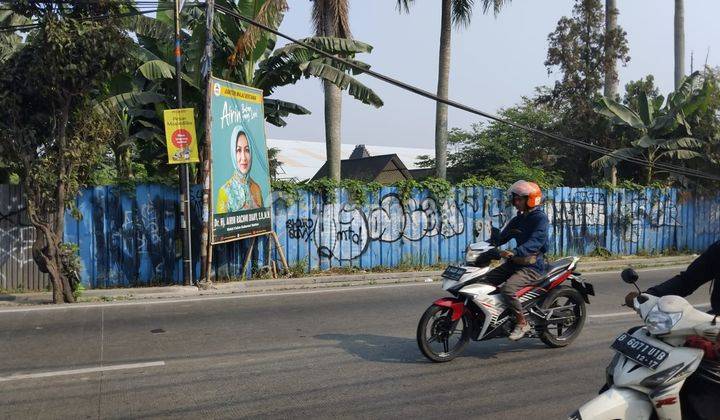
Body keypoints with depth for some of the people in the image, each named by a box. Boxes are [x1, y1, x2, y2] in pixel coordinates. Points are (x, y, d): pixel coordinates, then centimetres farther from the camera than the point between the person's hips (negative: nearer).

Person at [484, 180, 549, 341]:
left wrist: (514, 253, -38)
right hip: (515, 262, 9)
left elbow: (535, 242, -25)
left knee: (508, 288, -30)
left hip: (532, 266, -9)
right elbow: (502, 237, 18)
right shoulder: (518, 220, 17)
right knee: (484, 281, -2)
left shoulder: (540, 218, -10)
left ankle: (522, 323, -11)